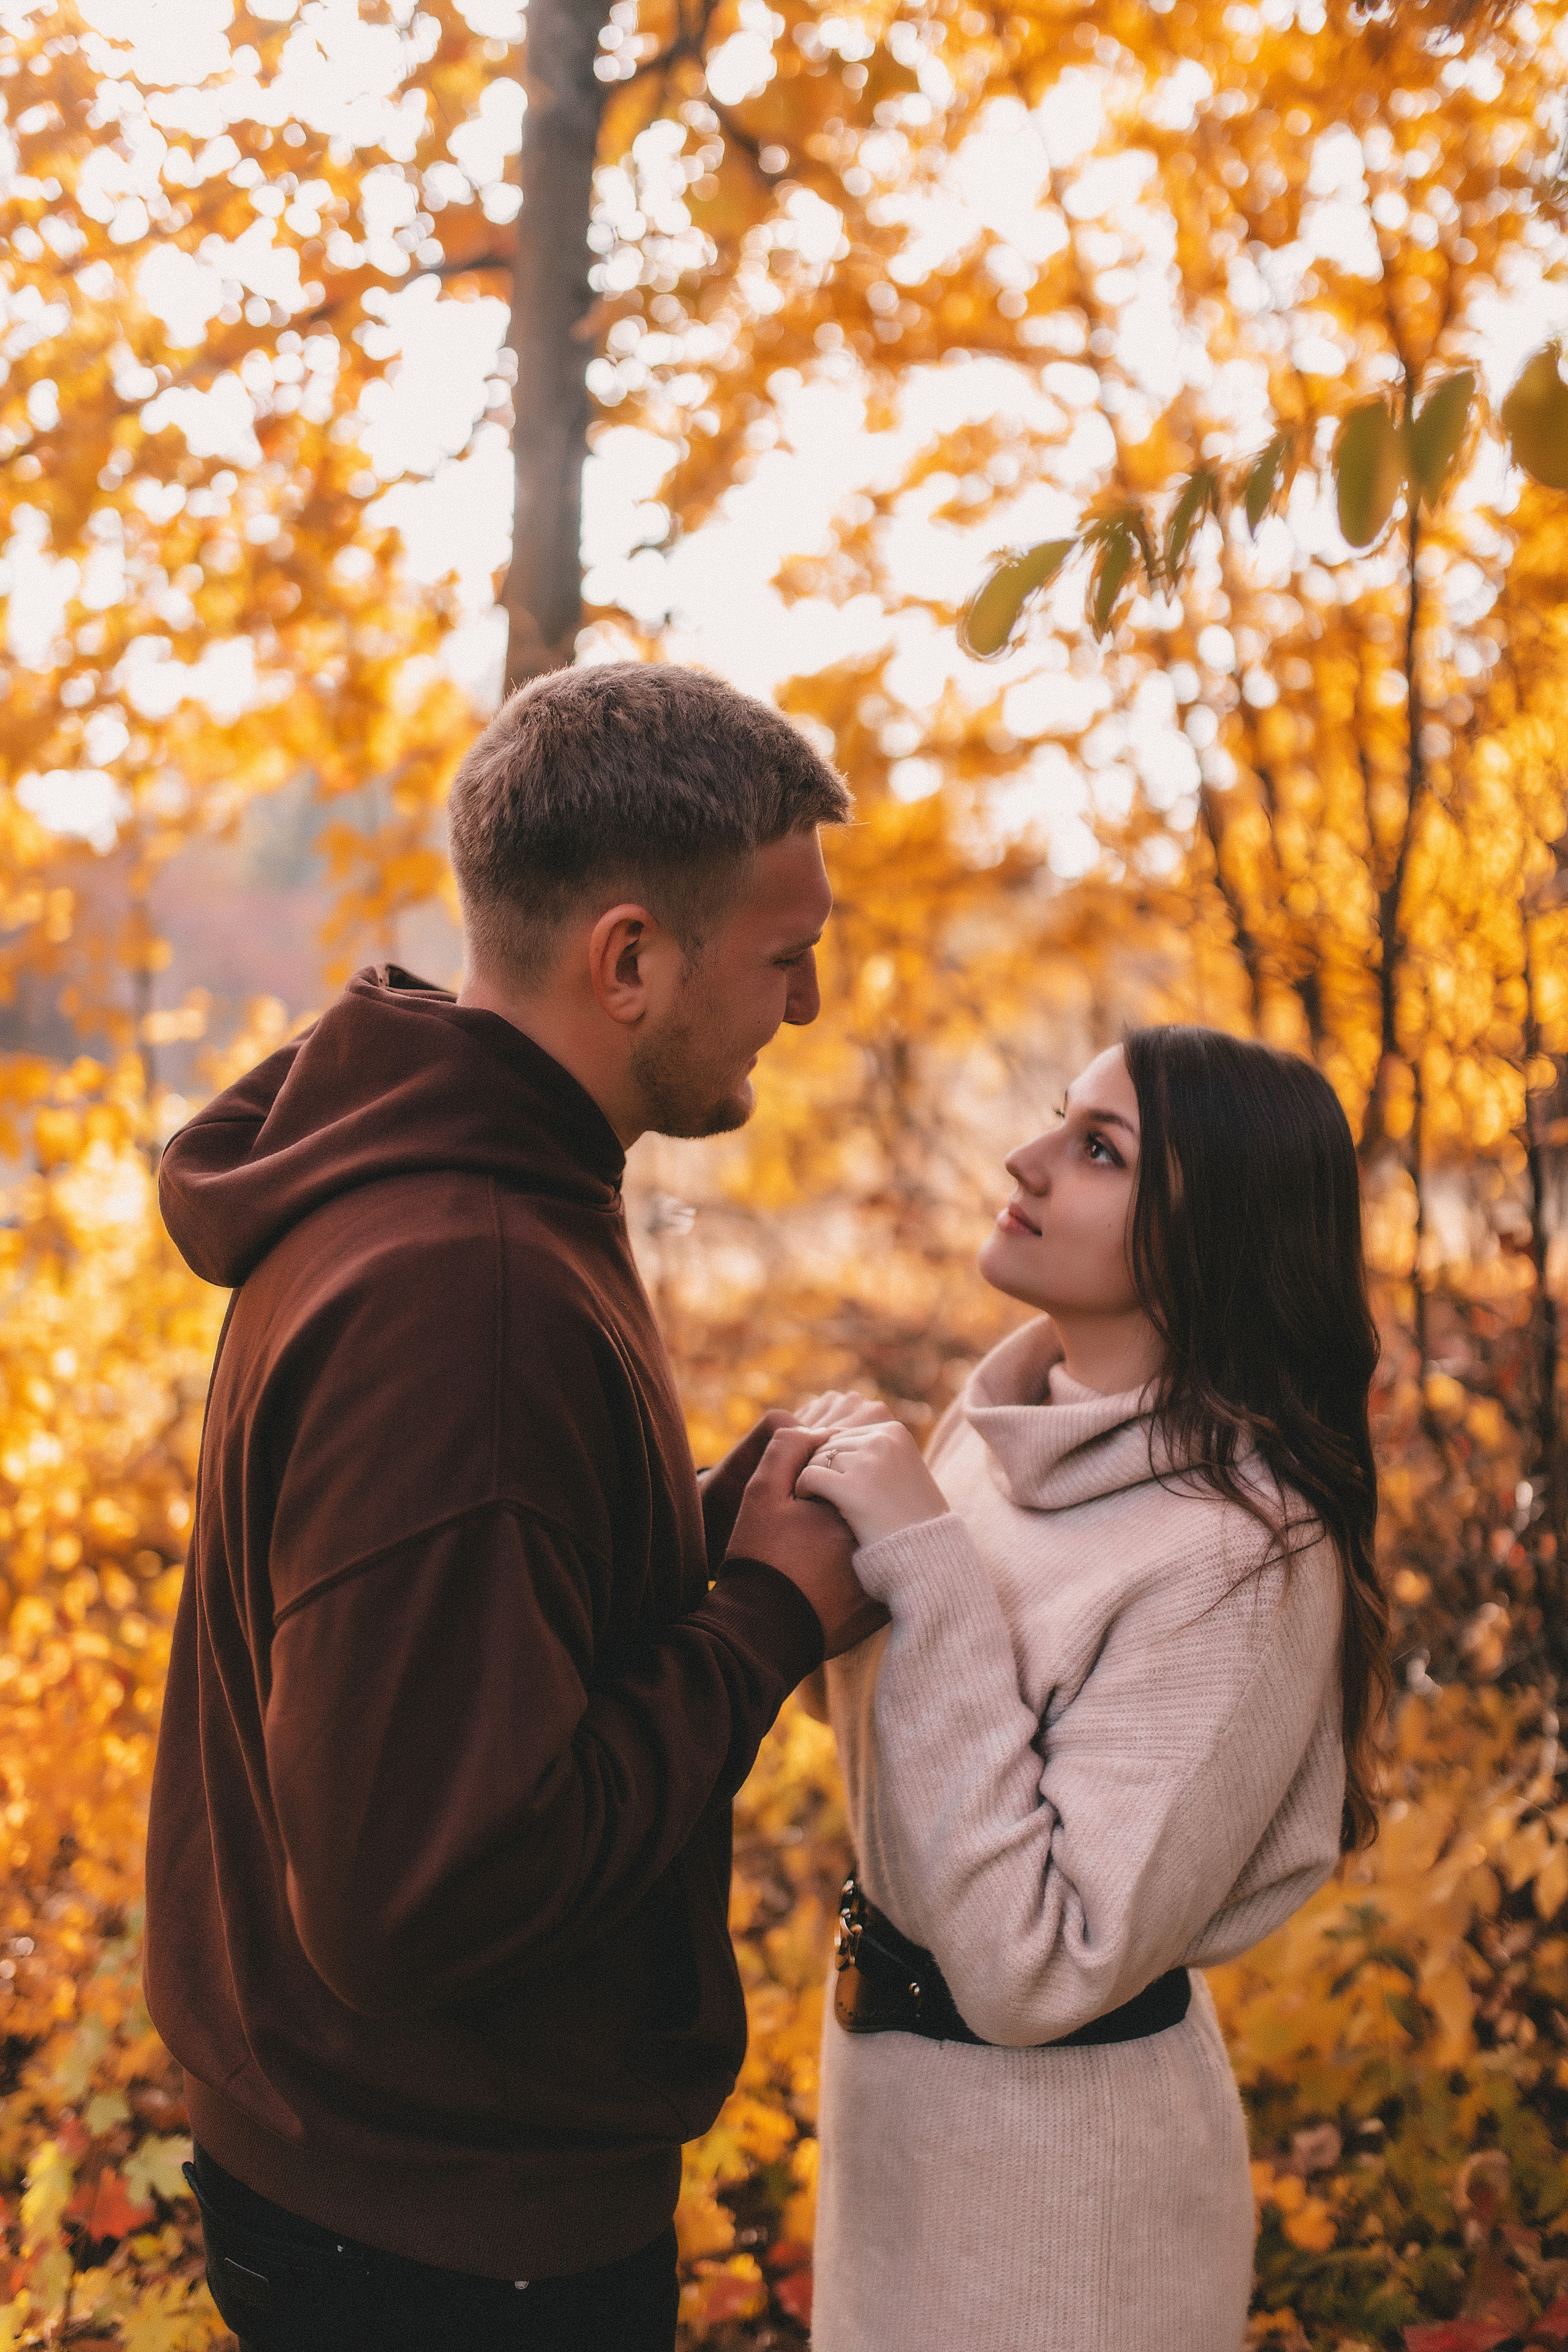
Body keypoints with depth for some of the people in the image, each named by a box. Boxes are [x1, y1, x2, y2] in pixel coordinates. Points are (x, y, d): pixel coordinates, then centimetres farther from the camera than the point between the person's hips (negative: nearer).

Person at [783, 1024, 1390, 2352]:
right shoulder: (1012, 1415, -2)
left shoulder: (1241, 1554, -27)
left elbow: (1033, 1969, -30)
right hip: (897, 2093, 7)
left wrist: (924, 1564, -31)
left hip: (1061, 2175, -7)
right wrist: (824, 1544, -8)